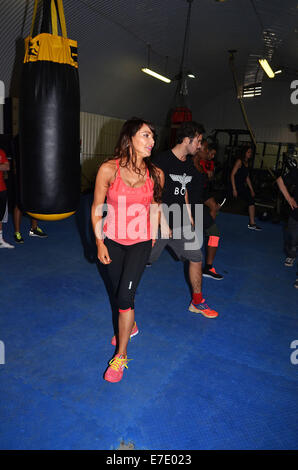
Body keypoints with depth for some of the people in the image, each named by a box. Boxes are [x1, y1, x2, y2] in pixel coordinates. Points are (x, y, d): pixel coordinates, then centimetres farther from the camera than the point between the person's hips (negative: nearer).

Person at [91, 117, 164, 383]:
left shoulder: (156, 174, -8)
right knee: (119, 292, 17)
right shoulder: (109, 169, -13)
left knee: (125, 296, -7)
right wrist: (99, 242, -6)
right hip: (112, 241, 1)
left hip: (140, 243, -1)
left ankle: (121, 356, 11)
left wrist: (153, 236, 13)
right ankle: (130, 326, 48)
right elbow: (97, 209, -5)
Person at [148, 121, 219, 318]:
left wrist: (189, 218, 18)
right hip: (158, 220, -7)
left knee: (196, 257, 6)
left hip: (181, 221, 7)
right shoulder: (162, 160, -14)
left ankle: (197, 302, 22)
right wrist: (163, 223, -20)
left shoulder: (190, 165, 10)